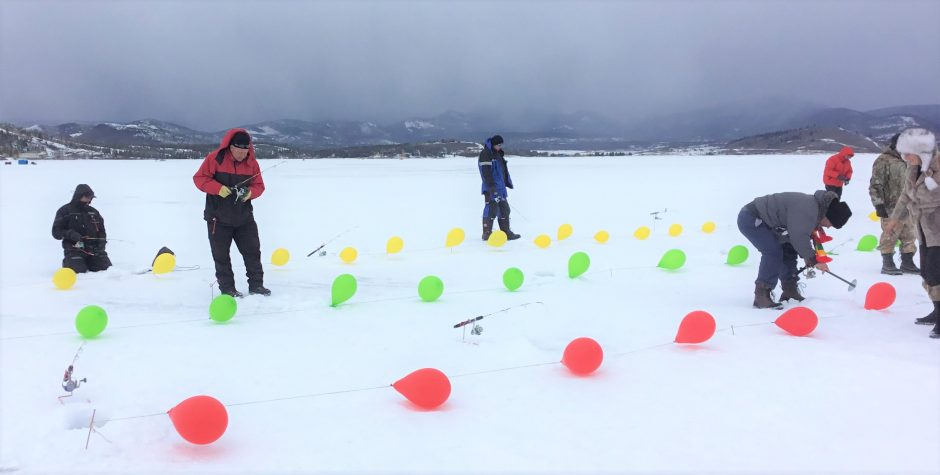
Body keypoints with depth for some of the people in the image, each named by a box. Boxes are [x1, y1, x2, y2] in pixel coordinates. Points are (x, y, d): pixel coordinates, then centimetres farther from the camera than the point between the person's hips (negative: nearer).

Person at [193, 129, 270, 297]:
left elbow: (259, 185, 4)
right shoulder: (215, 158, -11)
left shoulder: (252, 163, 0)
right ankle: (227, 288, 14)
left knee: (252, 251, 6)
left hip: (244, 216, 3)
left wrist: (250, 192, -18)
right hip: (218, 217, -3)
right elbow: (199, 178, -11)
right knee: (221, 254, 4)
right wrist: (219, 188, -24)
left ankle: (256, 284, 17)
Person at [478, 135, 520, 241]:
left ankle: (506, 232, 19)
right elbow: (486, 171, -20)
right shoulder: (486, 154, -12)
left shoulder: (498, 154, 19)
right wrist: (491, 186, -25)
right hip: (491, 188, -10)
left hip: (500, 187, 10)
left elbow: (503, 169, 27)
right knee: (491, 209, -10)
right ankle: (487, 233, -3)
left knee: (504, 209, 12)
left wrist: (508, 182, 25)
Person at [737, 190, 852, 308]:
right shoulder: (807, 210, -25)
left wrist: (807, 256, 11)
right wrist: (814, 260, -20)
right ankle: (761, 295, -15)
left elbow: (802, 233, 19)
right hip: (750, 219, -11)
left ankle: (789, 290, 19)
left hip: (762, 221, 11)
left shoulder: (815, 206, 8)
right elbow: (799, 237, -30)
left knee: (788, 250, 12)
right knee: (774, 252, -20)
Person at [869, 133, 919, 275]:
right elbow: (875, 185, -14)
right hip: (891, 209, -8)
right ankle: (887, 264, 8)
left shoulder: (905, 161, 15)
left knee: (908, 236, 11)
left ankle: (907, 263, 21)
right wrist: (879, 205, -18)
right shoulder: (883, 161, -10)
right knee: (890, 236, -1)